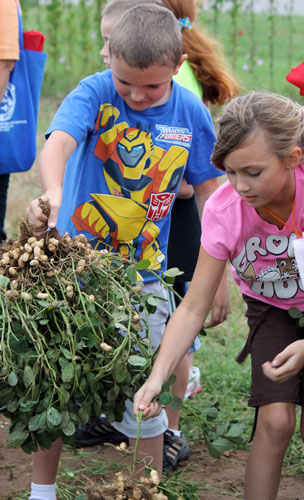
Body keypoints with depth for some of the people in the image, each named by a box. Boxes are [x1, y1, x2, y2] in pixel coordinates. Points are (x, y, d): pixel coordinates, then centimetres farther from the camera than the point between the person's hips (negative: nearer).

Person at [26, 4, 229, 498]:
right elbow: (57, 143, -32)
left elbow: (209, 195, 4)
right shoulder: (94, 93, -13)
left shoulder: (191, 114, -6)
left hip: (143, 278, 1)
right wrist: (53, 195, -54)